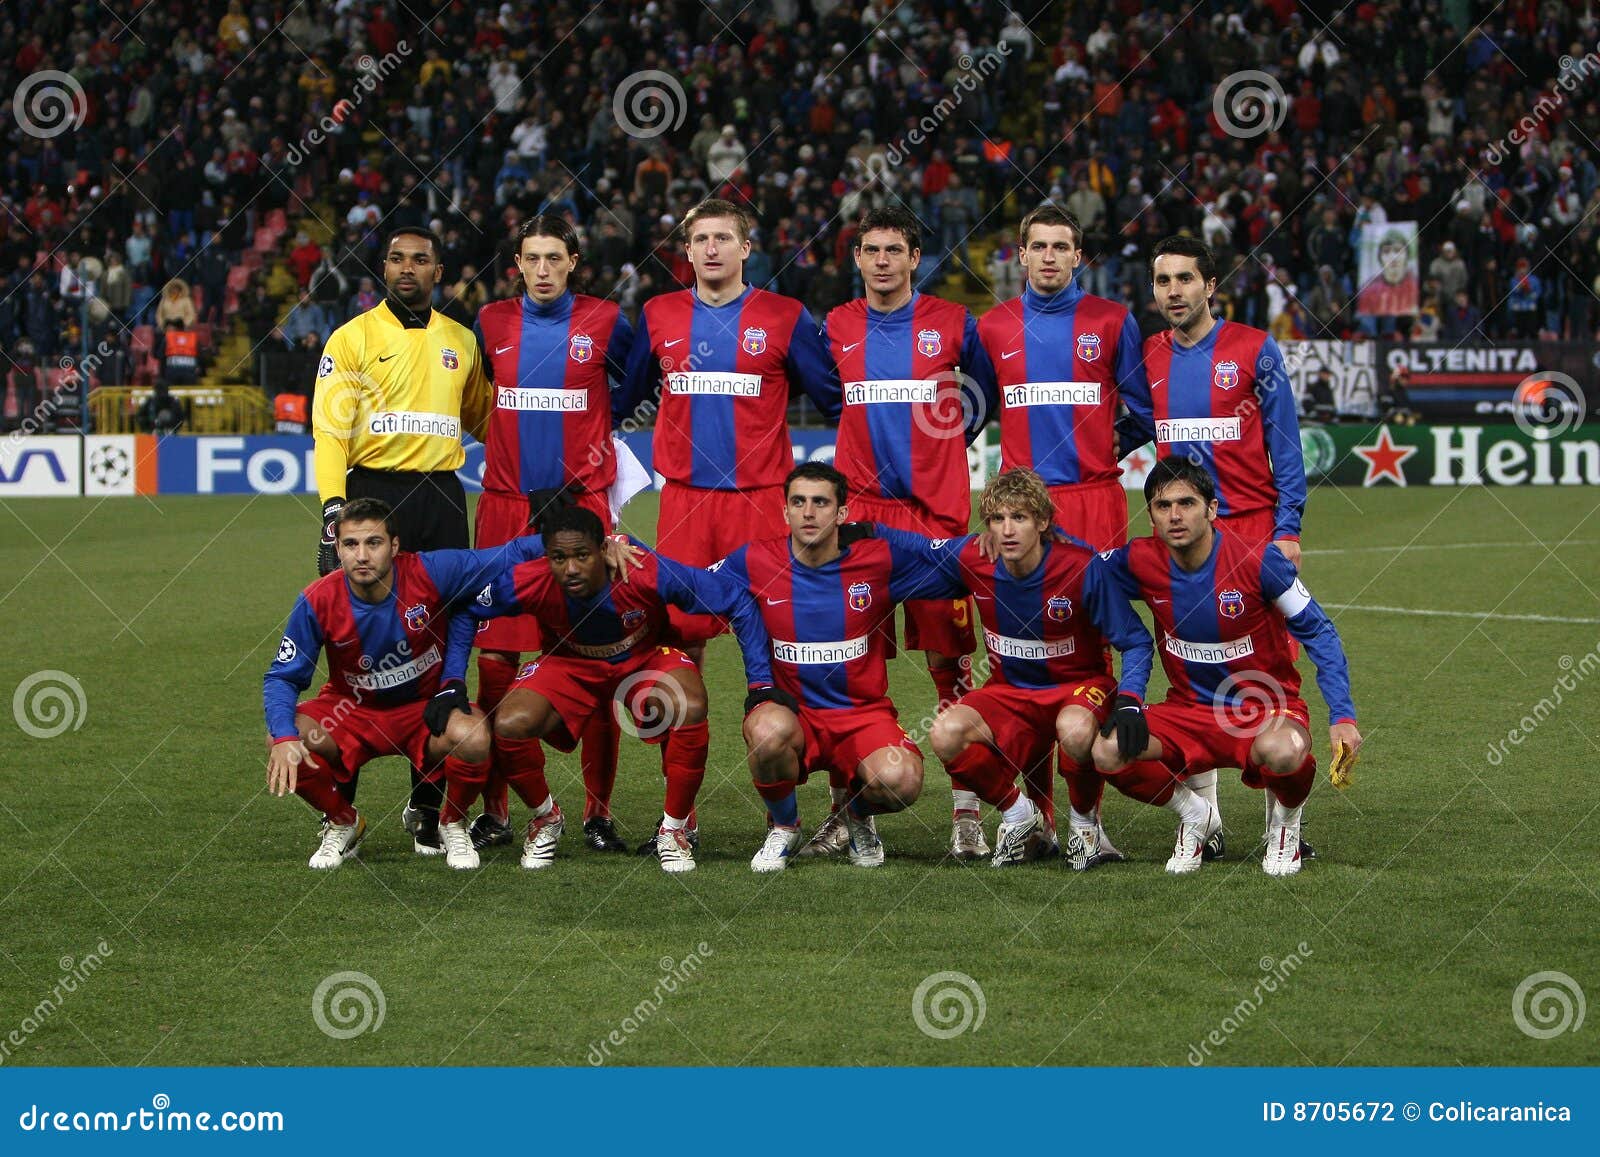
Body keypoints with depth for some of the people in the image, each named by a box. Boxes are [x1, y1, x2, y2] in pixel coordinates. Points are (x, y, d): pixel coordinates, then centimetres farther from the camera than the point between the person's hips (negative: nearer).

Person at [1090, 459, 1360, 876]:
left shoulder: (1259, 560, -16)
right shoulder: (1141, 562, -7)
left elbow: (1319, 634, -9)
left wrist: (1342, 717, -19)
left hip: (1266, 708, -4)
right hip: (1188, 712, 4)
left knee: (1282, 753, -40)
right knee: (1108, 752, -24)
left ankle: (1285, 824, -1)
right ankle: (1195, 815, 7)